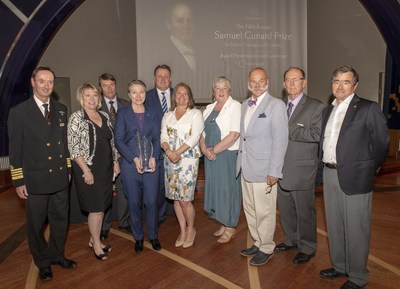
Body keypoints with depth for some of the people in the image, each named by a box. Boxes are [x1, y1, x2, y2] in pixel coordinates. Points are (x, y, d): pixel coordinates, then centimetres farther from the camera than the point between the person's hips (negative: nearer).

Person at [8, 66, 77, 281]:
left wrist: (68, 169, 10)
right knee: (36, 225, 12)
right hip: (34, 181, -4)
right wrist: (18, 180, -8)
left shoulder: (61, 110, 6)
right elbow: (15, 149, -7)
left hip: (60, 178, 4)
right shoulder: (18, 112, -7)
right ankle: (43, 262, 33)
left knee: (60, 219, 17)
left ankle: (57, 255, 39)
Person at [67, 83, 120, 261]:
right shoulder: (76, 118, -10)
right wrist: (86, 171, -16)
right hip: (88, 169, -6)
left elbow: (111, 141, 14)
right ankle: (96, 244, 21)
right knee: (96, 208, 2)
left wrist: (115, 162, 10)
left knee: (102, 207, 13)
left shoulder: (104, 116, 8)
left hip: (106, 168, 6)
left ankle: (94, 239, 31)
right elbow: (73, 148, -13)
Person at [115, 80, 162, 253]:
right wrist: (134, 159, -13)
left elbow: (157, 138, 7)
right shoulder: (123, 113, 1)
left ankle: (153, 235, 24)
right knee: (134, 202, 8)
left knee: (151, 201, 3)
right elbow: (119, 140, -4)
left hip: (150, 163, 2)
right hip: (130, 164, -1)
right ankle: (138, 237, 25)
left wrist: (153, 157, -8)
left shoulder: (152, 114, 8)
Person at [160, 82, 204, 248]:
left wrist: (177, 152, -18)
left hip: (188, 159, -4)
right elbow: (163, 137, 4)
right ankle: (183, 230, 26)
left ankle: (191, 229, 20)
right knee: (175, 198, 9)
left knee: (185, 200, -5)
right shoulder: (167, 116, 13)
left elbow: (194, 137, -10)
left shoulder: (195, 114, 0)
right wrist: (169, 151, -16)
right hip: (170, 160, 4)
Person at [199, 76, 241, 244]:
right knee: (214, 188, 12)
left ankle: (230, 227, 21)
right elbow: (202, 132, 12)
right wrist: (205, 149, -7)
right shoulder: (209, 108, 13)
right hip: (210, 155, 6)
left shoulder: (235, 106, -8)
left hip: (227, 155, -6)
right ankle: (224, 224, 29)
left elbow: (234, 134, -18)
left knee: (228, 189, 3)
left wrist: (214, 150, -15)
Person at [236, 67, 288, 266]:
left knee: (264, 212, 5)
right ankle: (257, 243, 35)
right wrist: (240, 162, 8)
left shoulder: (276, 105, -9)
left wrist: (274, 171, -16)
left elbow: (280, 141, -14)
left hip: (263, 169, -7)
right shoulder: (245, 105, 12)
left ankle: (266, 249, 24)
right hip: (246, 168, 7)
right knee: (250, 210, 16)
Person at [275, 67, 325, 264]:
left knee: (304, 211, 7)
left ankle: (307, 248, 26)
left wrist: (289, 129, -18)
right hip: (281, 168, 6)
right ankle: (291, 240, 38)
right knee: (285, 209, 17)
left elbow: (316, 134, -19)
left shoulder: (315, 107, -6)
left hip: (301, 170, -5)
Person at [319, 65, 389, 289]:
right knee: (334, 225, 18)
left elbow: (382, 143, -6)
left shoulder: (368, 109, -8)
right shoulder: (328, 110, 12)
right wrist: (325, 164, 7)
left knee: (355, 229, 4)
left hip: (354, 178, -6)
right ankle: (340, 266, 36)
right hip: (330, 174, 7)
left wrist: (368, 169, -1)